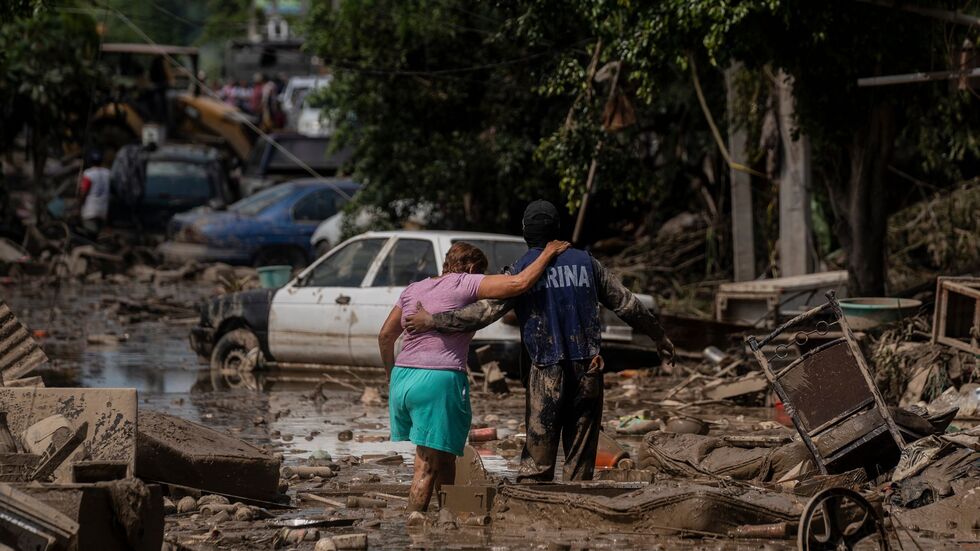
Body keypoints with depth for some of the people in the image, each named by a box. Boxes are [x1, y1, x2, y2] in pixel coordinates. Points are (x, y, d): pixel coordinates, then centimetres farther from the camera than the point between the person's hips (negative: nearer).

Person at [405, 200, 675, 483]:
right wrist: (659, 336, 29)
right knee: (581, 459, 7)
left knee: (537, 461, 0)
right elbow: (626, 303, 16)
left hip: (547, 373, -2)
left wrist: (433, 321, -7)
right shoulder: (585, 262, 10)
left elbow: (486, 311, -11)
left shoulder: (522, 270, -1)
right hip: (588, 370, 2)